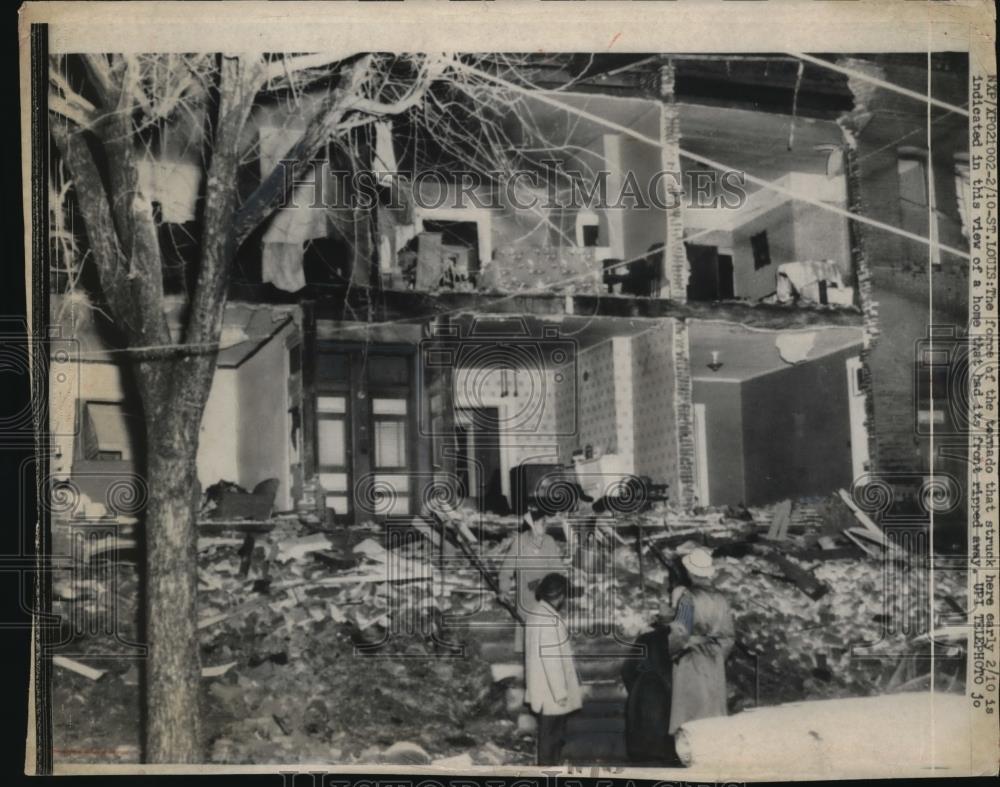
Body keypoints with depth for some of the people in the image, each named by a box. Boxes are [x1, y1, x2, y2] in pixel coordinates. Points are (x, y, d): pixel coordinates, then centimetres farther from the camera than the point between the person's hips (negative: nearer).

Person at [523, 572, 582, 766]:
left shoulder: (535, 614, 9)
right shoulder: (550, 620, -22)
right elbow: (550, 658, -23)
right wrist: (560, 692, -18)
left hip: (542, 689, 10)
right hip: (551, 691, -10)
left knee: (553, 735, 17)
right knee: (551, 736, 0)